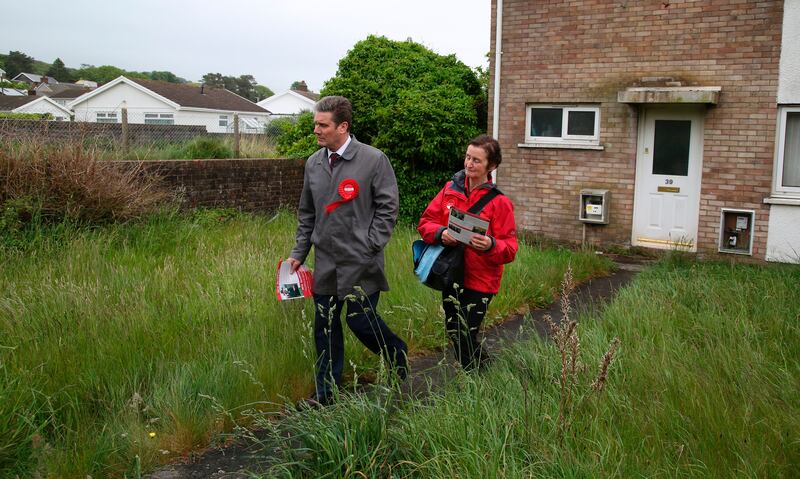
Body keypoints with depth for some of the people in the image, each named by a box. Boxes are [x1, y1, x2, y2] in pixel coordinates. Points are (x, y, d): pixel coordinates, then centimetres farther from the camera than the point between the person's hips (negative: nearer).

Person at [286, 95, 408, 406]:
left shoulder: (374, 160, -9)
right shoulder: (313, 163, 8)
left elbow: (388, 207, -7)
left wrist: (370, 247, -12)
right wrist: (299, 253, 11)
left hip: (360, 263, -5)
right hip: (326, 262, 5)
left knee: (361, 321, 0)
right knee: (325, 326, 10)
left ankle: (398, 354, 32)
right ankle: (326, 392, 24)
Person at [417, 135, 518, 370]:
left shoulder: (499, 202, -9)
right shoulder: (450, 189, 3)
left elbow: (510, 249, -10)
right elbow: (425, 222, 4)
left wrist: (491, 246, -31)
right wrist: (440, 233, -17)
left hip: (480, 280, -5)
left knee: (465, 337, -5)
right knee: (453, 333, 15)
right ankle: (483, 365, 39)